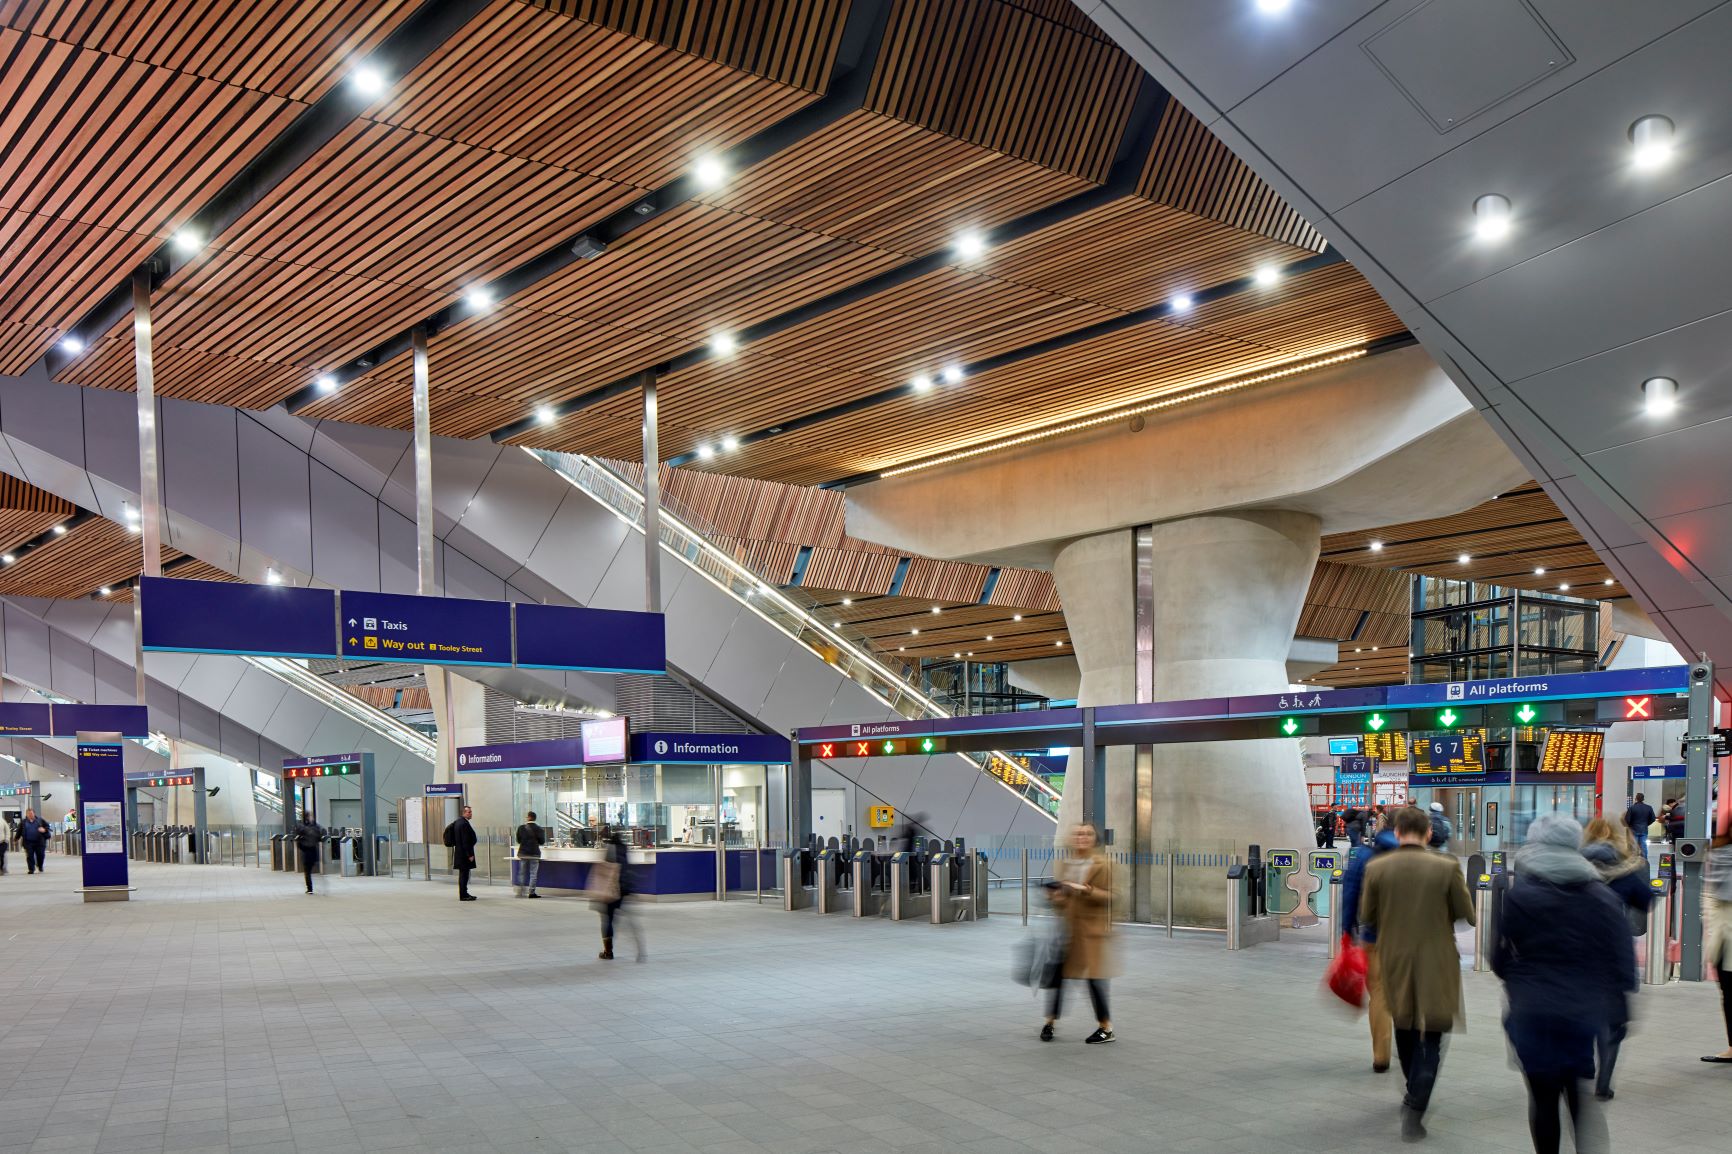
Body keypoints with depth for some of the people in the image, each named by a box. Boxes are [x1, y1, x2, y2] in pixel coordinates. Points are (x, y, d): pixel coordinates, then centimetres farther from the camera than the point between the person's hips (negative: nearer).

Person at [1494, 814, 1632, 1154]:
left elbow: (1500, 960, 0)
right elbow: (1624, 962, 1)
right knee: (1585, 1103, 8)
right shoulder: (1603, 897, 3)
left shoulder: (1517, 895, -4)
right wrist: (1619, 1015, 7)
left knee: (1543, 1100, 11)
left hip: (1534, 1016, -2)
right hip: (1589, 1016, 2)